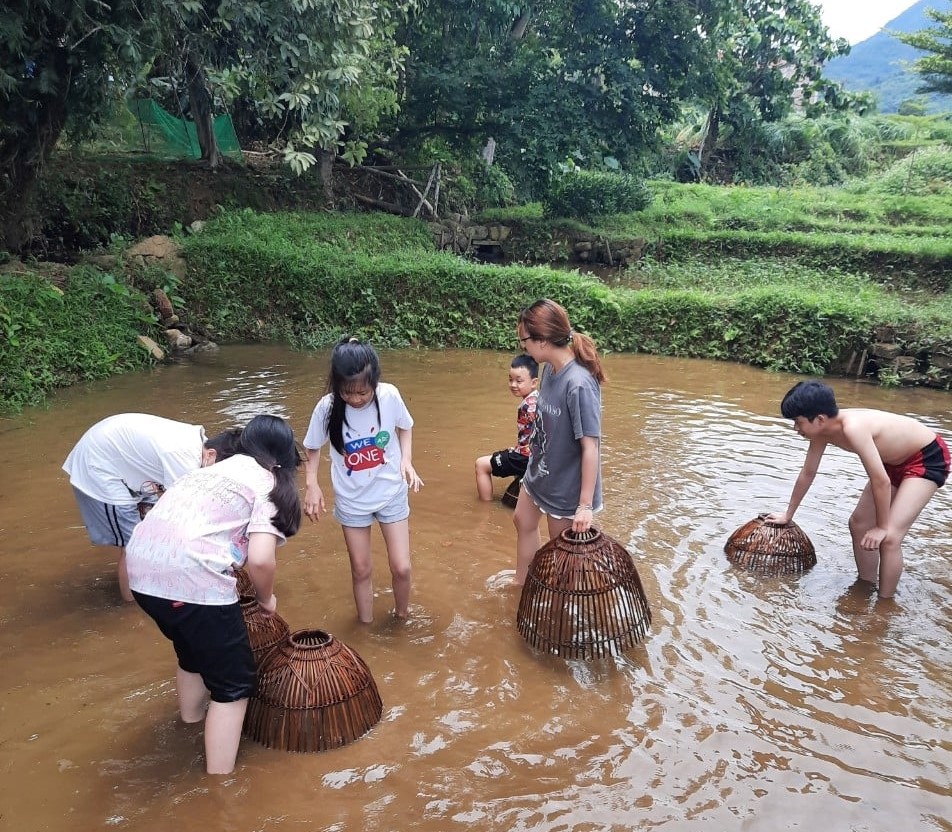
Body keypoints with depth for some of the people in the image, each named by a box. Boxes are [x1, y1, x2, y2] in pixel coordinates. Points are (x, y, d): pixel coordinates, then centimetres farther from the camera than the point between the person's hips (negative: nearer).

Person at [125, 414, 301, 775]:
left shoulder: (216, 468, 24)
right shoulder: (269, 485, 3)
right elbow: (260, 559, -10)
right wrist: (266, 599, 10)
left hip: (141, 568, 8)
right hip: (191, 577, -8)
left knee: (194, 651, 33)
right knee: (234, 684, 9)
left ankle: (193, 720, 55)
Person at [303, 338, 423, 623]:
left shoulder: (390, 396, -20)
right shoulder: (327, 407, -21)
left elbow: (405, 427, 1)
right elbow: (312, 448, -4)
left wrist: (407, 460, -14)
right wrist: (311, 484, -17)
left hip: (391, 493, 0)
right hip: (351, 500, 0)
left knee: (401, 567, 4)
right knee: (361, 570, 13)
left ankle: (401, 617, 33)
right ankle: (366, 627, 35)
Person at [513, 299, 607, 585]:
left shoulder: (579, 384, -32)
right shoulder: (549, 369, -7)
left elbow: (591, 447, -29)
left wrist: (585, 504, -26)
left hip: (565, 484, -9)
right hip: (539, 470, 9)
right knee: (523, 521, 27)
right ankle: (521, 583, 51)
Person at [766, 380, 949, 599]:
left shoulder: (852, 428, -37)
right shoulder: (822, 429, -10)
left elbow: (881, 481, -32)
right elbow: (808, 473, 4)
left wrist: (882, 527, -19)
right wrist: (788, 515, 13)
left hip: (929, 457, -9)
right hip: (895, 460, 9)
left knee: (889, 537, -17)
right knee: (859, 523, 9)